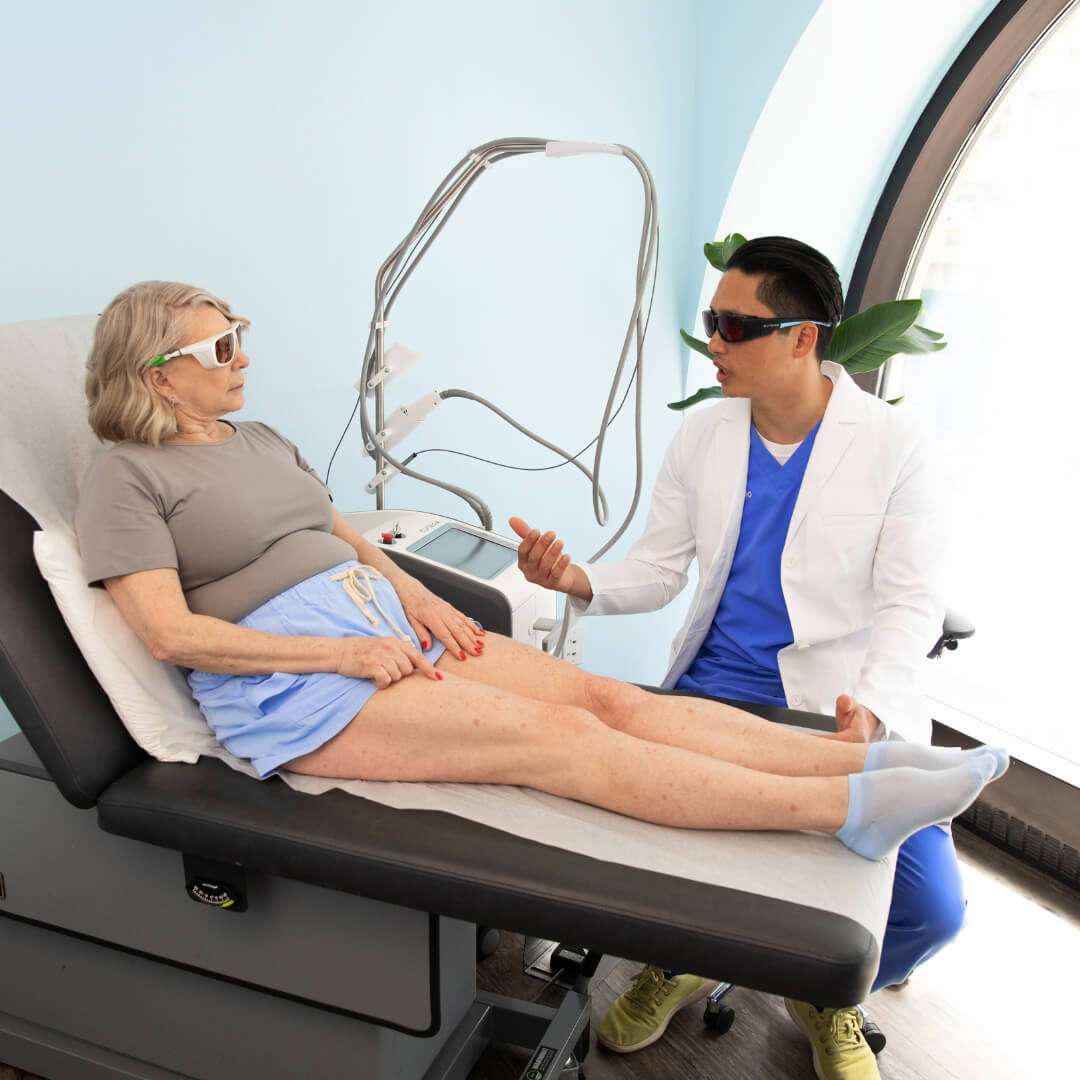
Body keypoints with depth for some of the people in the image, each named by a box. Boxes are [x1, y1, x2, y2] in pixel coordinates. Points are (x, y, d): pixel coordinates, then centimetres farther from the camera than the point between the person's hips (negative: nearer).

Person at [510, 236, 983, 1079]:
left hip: (849, 706, -2)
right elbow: (660, 569, 6)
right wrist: (582, 581, -15)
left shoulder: (893, 442, -5)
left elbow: (912, 600, -8)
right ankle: (681, 962, 20)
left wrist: (873, 706, -26)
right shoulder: (703, 436, 4)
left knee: (929, 909, -15)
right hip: (716, 689, 3)